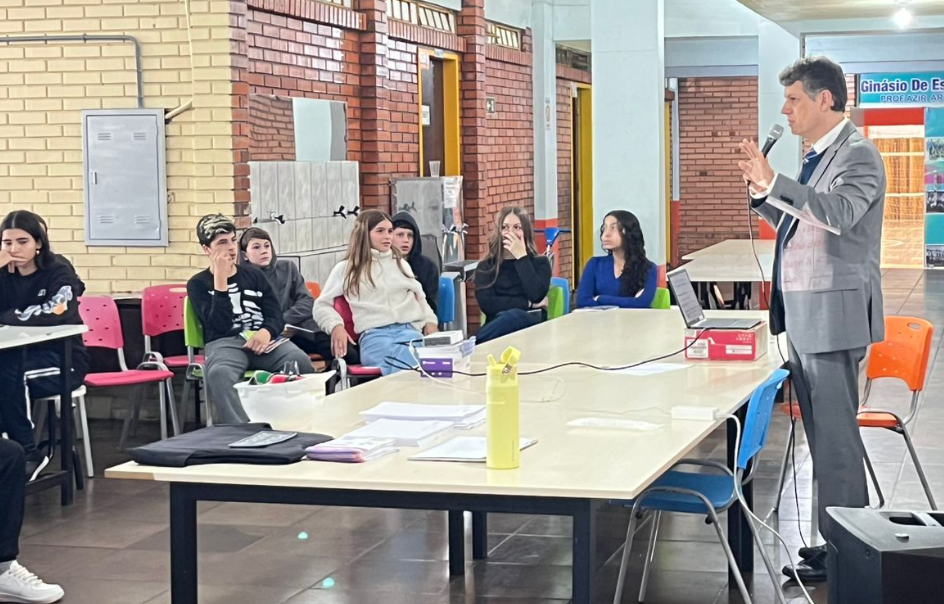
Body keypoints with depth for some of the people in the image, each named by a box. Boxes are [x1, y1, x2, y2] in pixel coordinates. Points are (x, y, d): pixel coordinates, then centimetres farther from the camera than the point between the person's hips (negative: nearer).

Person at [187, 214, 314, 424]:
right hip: (224, 342, -3)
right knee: (219, 373, -41)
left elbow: (276, 314, 11)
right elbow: (220, 326, -5)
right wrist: (220, 279, -6)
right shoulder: (198, 284, 12)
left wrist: (266, 332, -14)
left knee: (301, 362, -32)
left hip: (263, 339, 3)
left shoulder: (253, 274, 23)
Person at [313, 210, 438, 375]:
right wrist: (336, 326, -3)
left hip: (409, 329, 3)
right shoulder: (346, 269, 18)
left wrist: (429, 322, 12)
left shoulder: (400, 263, 29)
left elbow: (420, 297, 33)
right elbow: (322, 305, 19)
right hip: (373, 334, -3)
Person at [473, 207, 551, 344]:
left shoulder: (539, 262, 16)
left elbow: (536, 296, -6)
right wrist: (527, 303, -3)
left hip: (531, 323, 0)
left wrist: (521, 257, -1)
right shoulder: (486, 267, 16)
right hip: (498, 326, 0)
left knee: (514, 316, -37)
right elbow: (487, 304, -2)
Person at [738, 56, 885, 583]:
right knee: (823, 434, 15)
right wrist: (762, 192, 5)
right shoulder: (817, 156, 15)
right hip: (802, 315, 9)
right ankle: (836, 539, 24)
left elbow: (839, 213, -29)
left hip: (834, 314, -9)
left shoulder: (857, 154, -12)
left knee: (836, 436, -5)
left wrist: (774, 181, -32)